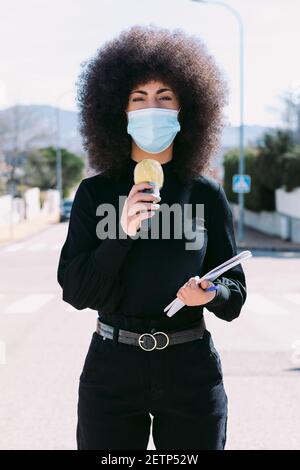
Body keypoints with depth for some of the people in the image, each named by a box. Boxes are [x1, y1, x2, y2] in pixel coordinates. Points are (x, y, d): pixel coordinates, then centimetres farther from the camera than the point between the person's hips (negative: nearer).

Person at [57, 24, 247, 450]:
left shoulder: (207, 194, 0)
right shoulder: (95, 192, -1)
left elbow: (235, 291, 4)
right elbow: (75, 290, -6)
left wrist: (211, 293, -18)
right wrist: (122, 233, -19)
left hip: (192, 371, 1)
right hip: (112, 368, 0)